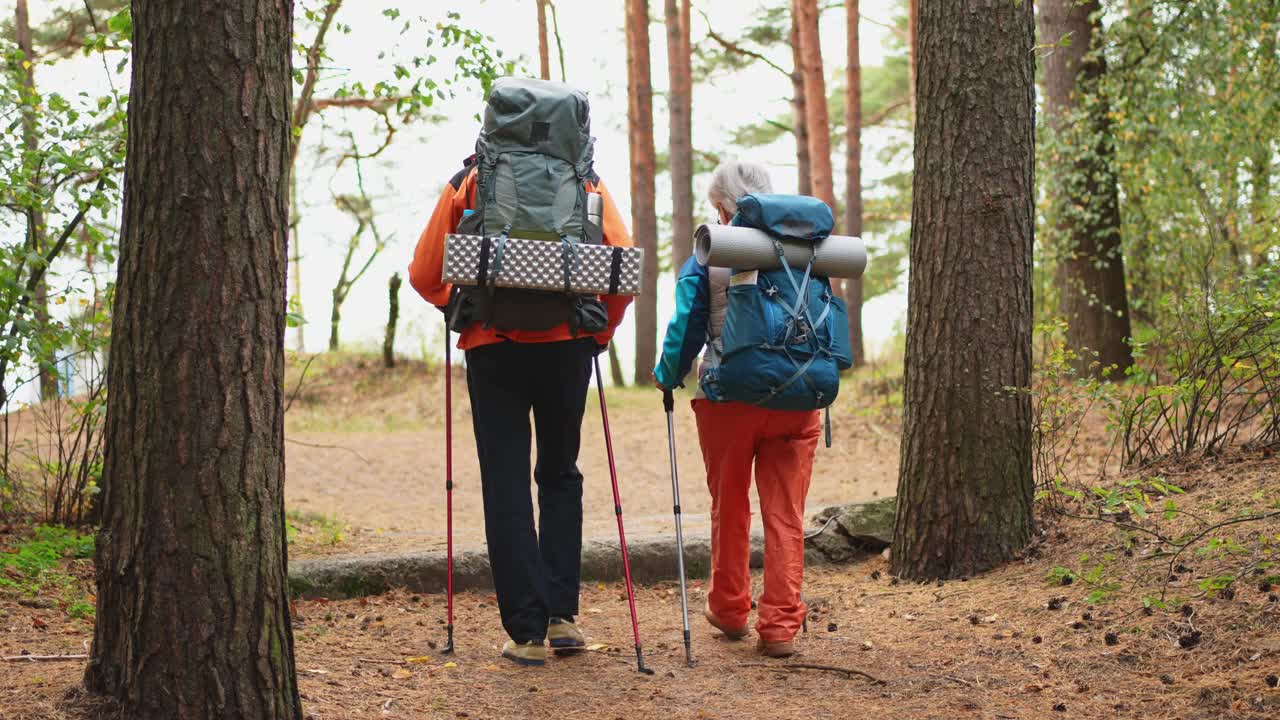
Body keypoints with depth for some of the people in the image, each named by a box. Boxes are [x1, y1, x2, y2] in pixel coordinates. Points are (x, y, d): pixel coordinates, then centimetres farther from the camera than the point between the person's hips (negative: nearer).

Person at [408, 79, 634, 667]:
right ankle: (560, 614, 9)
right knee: (560, 476, 17)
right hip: (567, 345, 1)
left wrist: (458, 311, 19)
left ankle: (527, 631, 1)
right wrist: (600, 333, 10)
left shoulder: (469, 183, 5)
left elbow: (425, 273, 0)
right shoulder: (589, 186, 7)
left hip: (493, 348, -1)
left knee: (506, 486, 3)